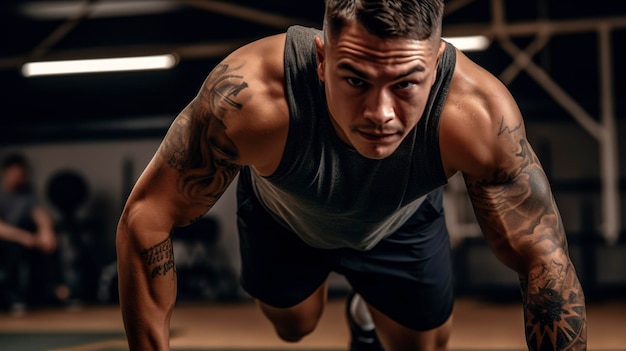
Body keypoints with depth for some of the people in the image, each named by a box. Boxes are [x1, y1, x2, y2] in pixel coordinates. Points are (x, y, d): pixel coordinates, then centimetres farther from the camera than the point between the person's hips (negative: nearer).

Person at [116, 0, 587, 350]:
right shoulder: (250, 97, -46)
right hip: (281, 216, 0)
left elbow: (544, 258, -32)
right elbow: (146, 218, -34)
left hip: (402, 224, 1)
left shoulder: (478, 114, -43)